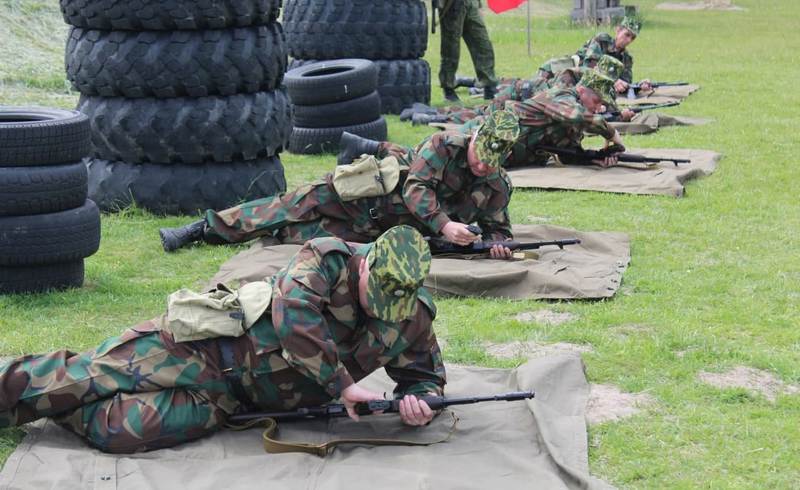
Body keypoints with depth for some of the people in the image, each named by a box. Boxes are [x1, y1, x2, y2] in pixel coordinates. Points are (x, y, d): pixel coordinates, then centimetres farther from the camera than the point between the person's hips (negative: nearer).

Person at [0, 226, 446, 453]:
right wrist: (343, 384, -27)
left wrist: (420, 399, -12)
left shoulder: (414, 318, -3)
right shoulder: (330, 259, -17)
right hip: (215, 344, -3)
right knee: (90, 377, -8)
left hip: (232, 398, 3)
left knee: (120, 429, -13)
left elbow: (426, 373, 12)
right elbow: (294, 318, -30)